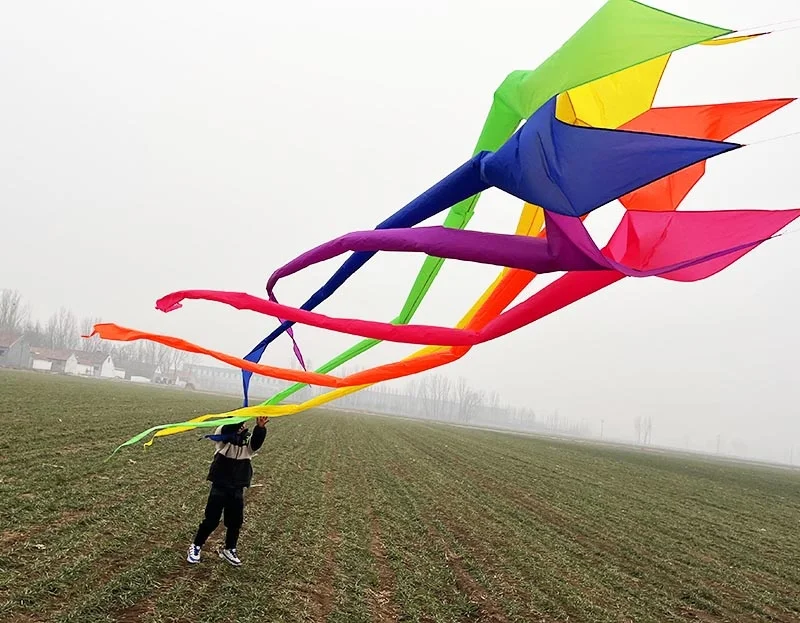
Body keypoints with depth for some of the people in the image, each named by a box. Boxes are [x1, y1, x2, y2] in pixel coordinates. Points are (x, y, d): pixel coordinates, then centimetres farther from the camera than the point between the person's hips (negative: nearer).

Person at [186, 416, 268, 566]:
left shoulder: (248, 439, -4)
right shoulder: (223, 433, -8)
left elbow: (256, 442, -27)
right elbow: (228, 430, -32)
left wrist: (260, 428, -49)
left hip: (237, 489, 3)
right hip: (219, 486, -3)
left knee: (235, 521, 9)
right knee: (211, 520, 3)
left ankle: (229, 550, 30)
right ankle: (195, 547, 24)